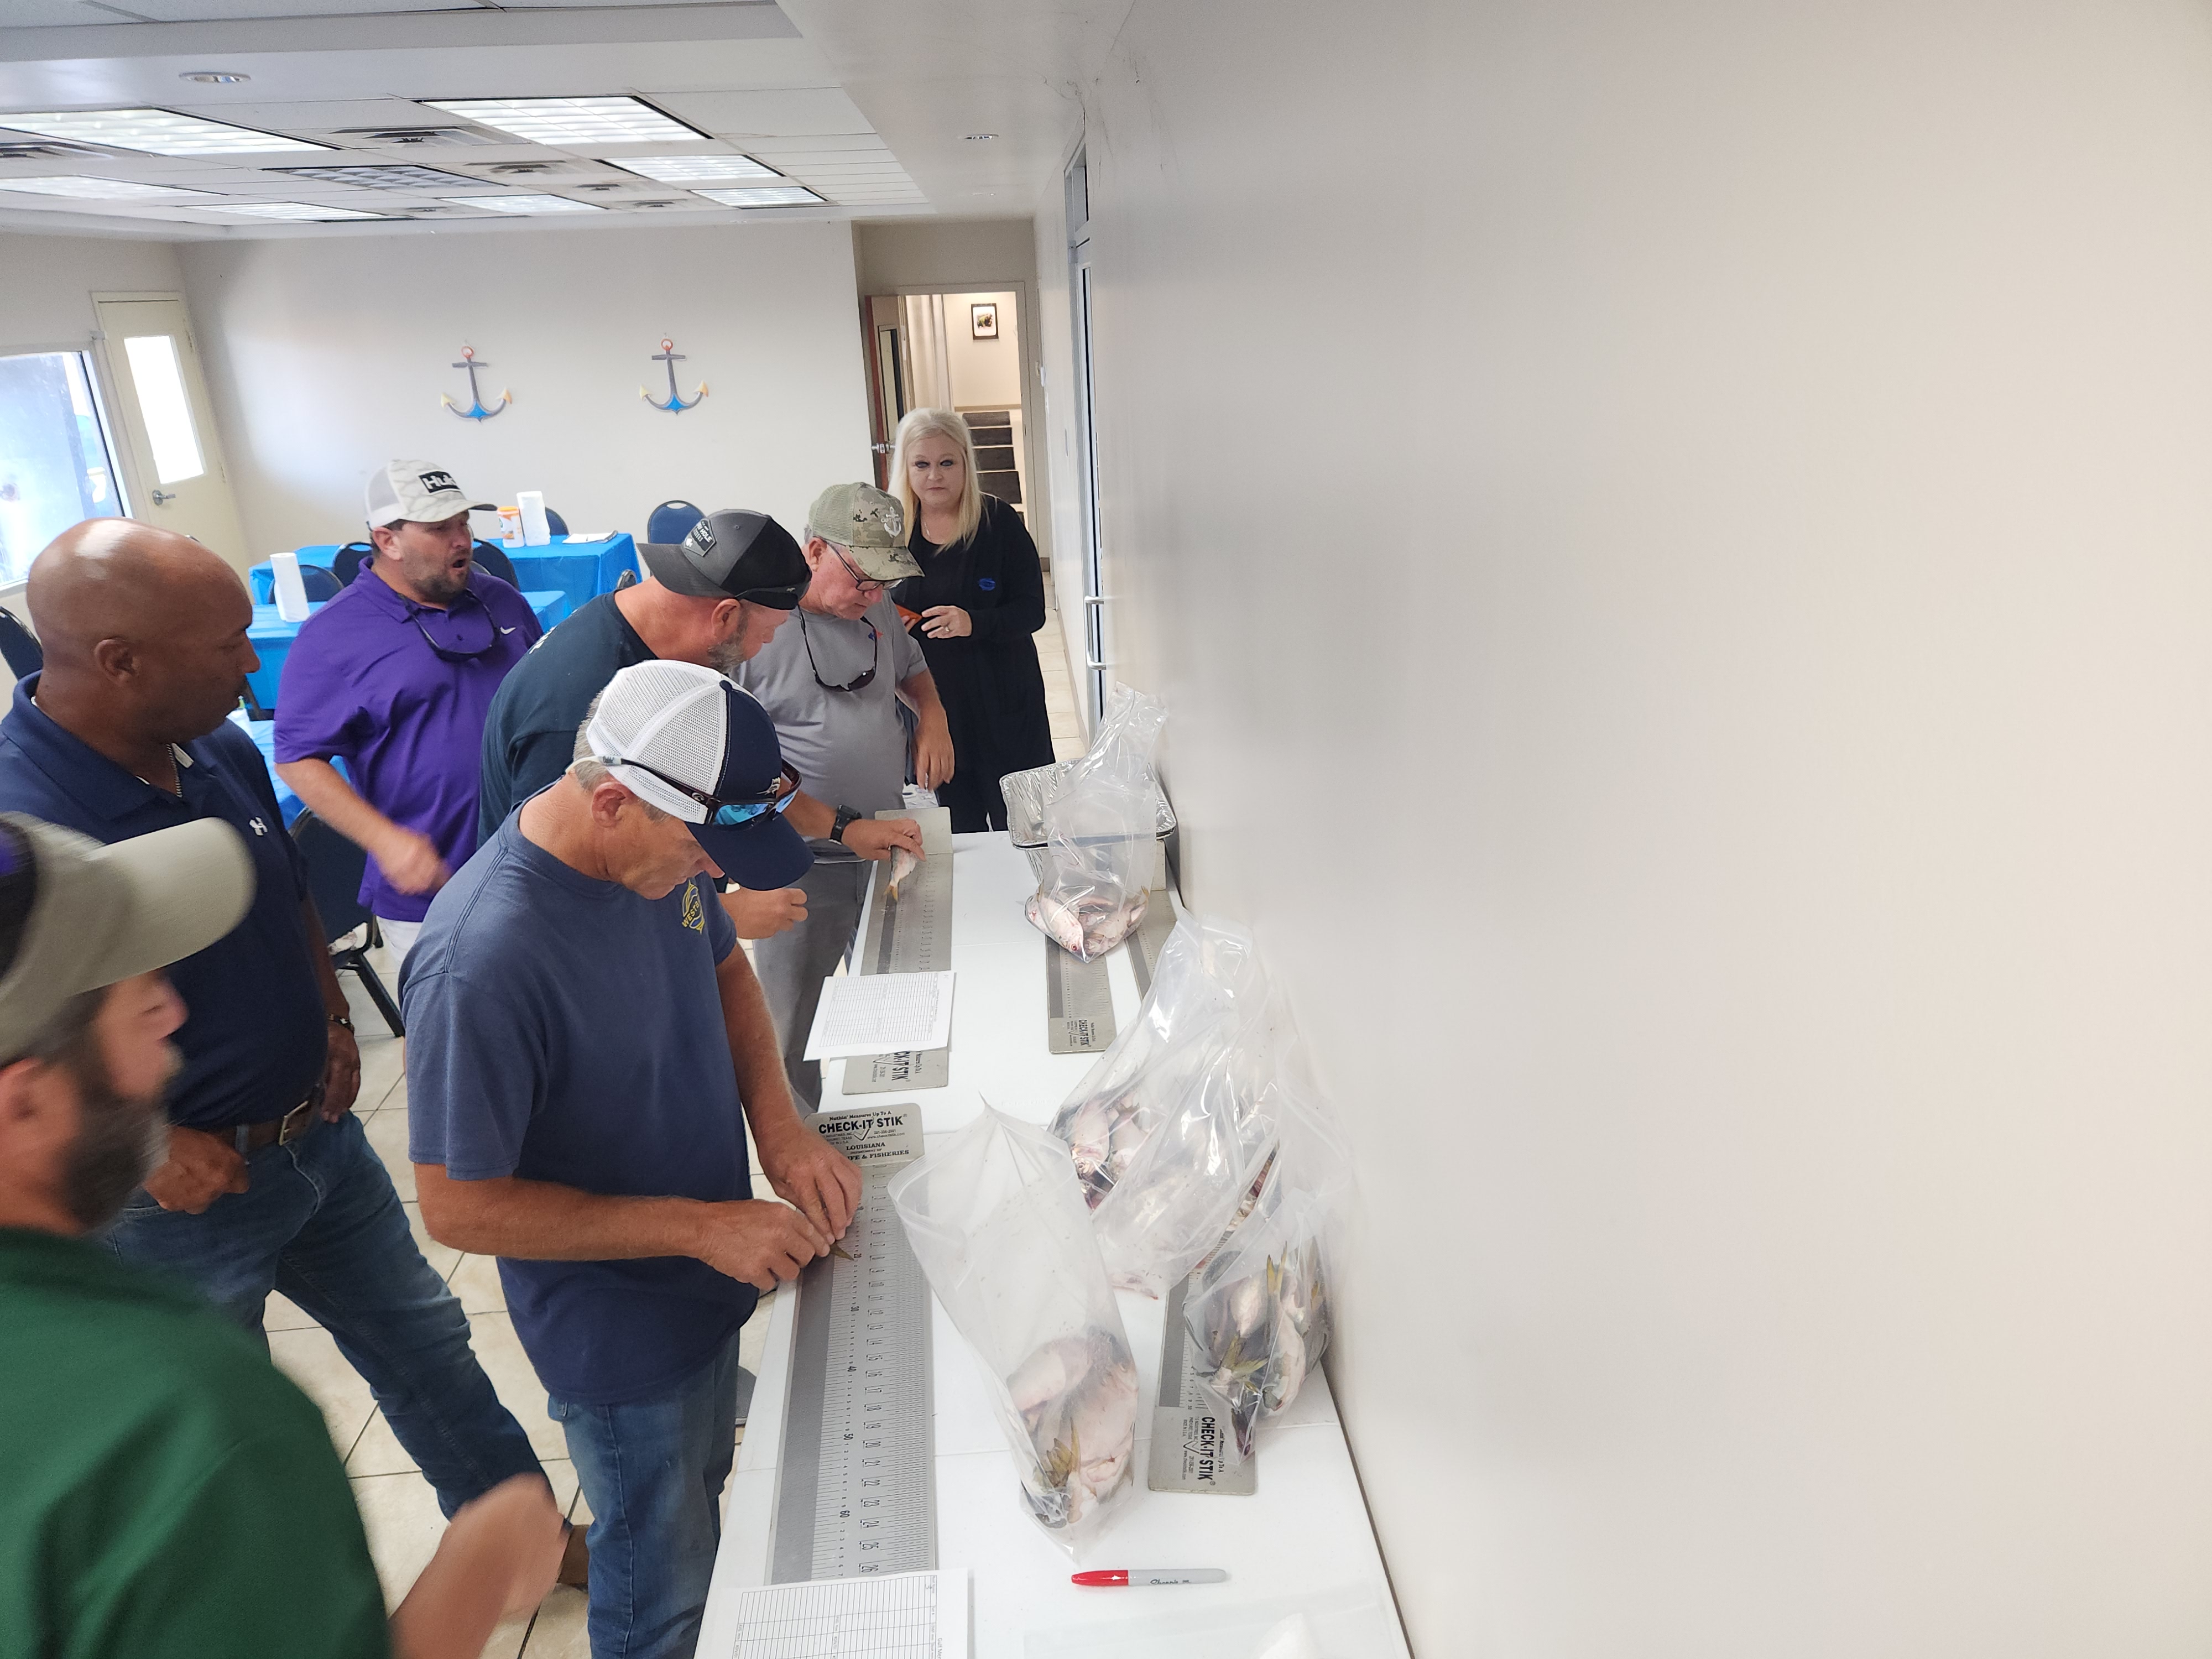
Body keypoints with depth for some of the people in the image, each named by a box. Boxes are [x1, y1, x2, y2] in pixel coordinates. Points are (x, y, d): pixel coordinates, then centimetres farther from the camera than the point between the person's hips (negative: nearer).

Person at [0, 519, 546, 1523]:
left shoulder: (223, 749, -6)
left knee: (422, 1343, 23)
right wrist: (144, 1148, -22)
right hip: (180, 1192, -7)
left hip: (316, 1133, 7)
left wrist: (332, 1019, 0)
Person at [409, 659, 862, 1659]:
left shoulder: (663, 847, -14)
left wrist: (778, 1124, -11)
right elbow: (458, 1207, -26)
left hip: (709, 1277, 7)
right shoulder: (482, 960, -35)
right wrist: (697, 1225, -26)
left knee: (700, 1493, 31)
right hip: (620, 1334, -7)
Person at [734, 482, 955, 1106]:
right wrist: (844, 828, -25)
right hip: (804, 867, -7)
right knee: (798, 1036, 6)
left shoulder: (875, 608, 5)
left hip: (889, 846, 7)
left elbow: (910, 666, 27)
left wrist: (932, 714, 4)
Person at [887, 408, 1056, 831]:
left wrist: (974, 622, -26)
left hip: (1002, 700, -3)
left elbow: (1032, 611, -9)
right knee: (958, 825, 12)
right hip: (930, 698, 3)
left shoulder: (999, 522, -7)